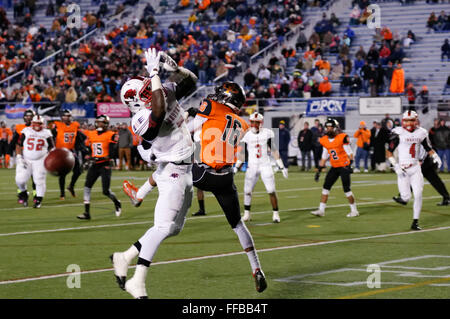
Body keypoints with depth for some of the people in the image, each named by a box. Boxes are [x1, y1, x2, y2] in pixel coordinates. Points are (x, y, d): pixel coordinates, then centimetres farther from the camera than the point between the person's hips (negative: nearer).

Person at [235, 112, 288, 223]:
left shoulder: (267, 134, -4)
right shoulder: (247, 136, -1)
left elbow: (274, 151, 2)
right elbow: (242, 153, 9)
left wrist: (281, 167, 1)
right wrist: (236, 167, 5)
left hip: (265, 166, -1)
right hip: (252, 167, 1)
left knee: (271, 191, -5)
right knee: (247, 191, -1)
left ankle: (275, 214, 6)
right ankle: (246, 214, 13)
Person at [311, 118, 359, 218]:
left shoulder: (342, 138, -13)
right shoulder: (325, 141, 6)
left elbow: (349, 153, -11)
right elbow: (324, 157, 14)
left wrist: (349, 164, -23)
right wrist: (319, 170, 12)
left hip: (344, 166, -6)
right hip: (334, 167, 6)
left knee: (346, 189, -6)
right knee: (326, 187, 0)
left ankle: (354, 210, 7)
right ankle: (321, 210, 3)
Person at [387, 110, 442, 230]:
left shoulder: (421, 133, 3)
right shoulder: (398, 133, -9)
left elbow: (428, 148, 16)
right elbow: (389, 152, -7)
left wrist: (435, 157, -4)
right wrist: (396, 166, -17)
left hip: (415, 168, 3)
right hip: (403, 169, -3)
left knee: (418, 195, -4)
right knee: (406, 197, -8)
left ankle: (415, 222, 7)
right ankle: (402, 197, 30)